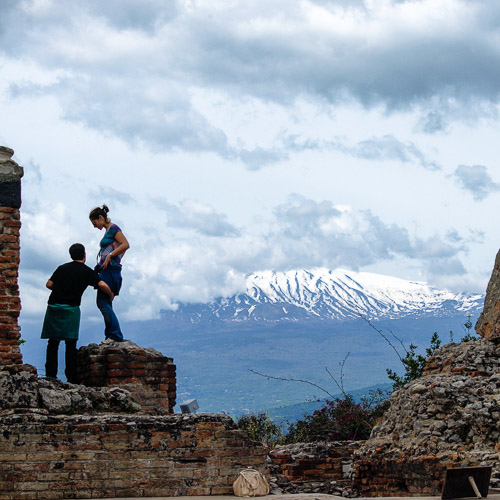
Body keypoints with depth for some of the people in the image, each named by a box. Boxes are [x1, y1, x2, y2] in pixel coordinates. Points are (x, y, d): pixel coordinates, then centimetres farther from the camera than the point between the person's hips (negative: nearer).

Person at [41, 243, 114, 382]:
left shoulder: (62, 268, 14)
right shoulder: (87, 271, 5)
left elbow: (49, 284, 7)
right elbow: (103, 285, -8)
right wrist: (110, 296, 10)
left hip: (53, 306, 3)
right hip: (71, 308, -3)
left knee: (53, 342, 6)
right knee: (70, 344, 0)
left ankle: (50, 375, -1)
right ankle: (71, 377, -3)